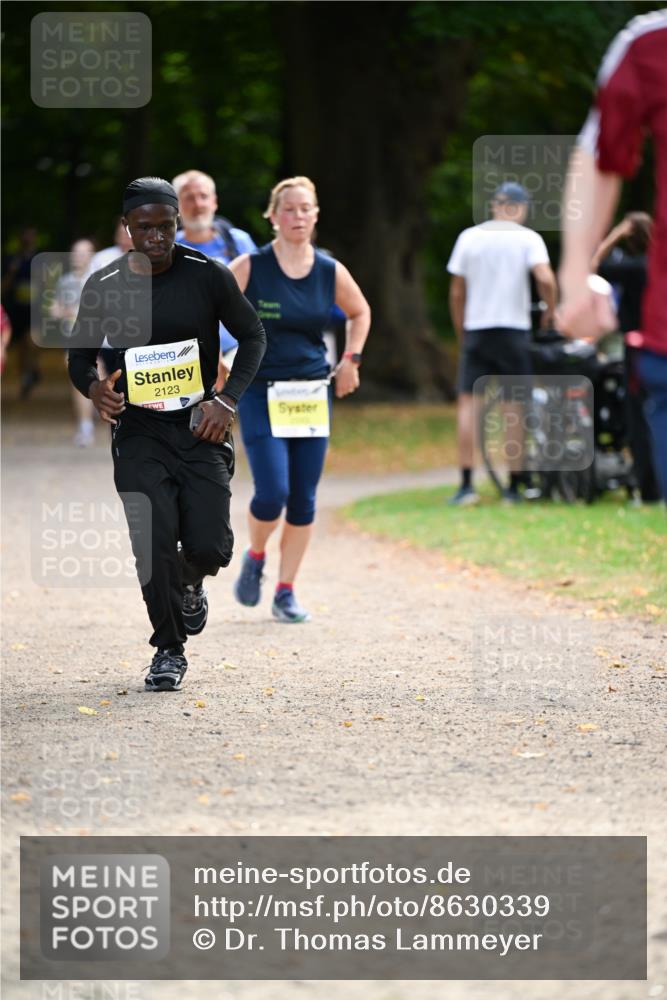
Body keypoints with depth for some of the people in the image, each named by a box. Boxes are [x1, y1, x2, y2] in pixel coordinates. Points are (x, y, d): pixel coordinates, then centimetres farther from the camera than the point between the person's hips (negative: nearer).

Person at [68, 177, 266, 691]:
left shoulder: (208, 276, -4)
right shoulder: (105, 286, -1)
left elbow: (253, 336, 7)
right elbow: (81, 355, 9)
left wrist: (228, 401, -6)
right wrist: (93, 386, -14)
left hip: (201, 427, 0)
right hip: (139, 431, 0)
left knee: (209, 546, -10)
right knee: (155, 542, -12)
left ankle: (190, 584, 28)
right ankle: (169, 649, 7)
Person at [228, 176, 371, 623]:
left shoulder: (331, 272, 3)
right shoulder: (250, 268, -8)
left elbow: (360, 312, 22)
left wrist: (351, 359, 11)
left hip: (313, 395, 3)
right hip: (261, 395, -3)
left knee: (304, 500, 2)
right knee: (272, 492, -15)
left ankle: (286, 592, 14)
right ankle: (255, 556, 16)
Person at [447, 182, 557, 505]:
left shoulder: (469, 238, 5)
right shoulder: (528, 238, -2)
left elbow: (456, 293, 7)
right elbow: (545, 279, -18)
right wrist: (551, 311, 0)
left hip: (476, 330, 1)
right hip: (514, 330, -1)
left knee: (468, 402, 2)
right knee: (516, 405, 5)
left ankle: (466, 484, -8)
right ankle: (514, 486, 6)